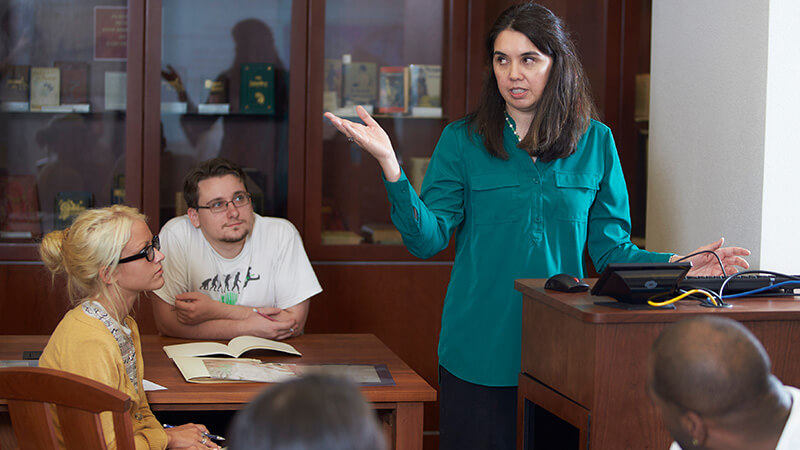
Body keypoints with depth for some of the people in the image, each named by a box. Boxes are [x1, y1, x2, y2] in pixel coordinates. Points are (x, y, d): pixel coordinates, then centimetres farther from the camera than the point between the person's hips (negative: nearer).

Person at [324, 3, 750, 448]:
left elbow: (610, 247, 6)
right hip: (480, 356, -1)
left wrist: (676, 264, -9)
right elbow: (427, 238, -9)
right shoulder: (462, 141, 0)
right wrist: (391, 166, -22)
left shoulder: (595, 142, 5)